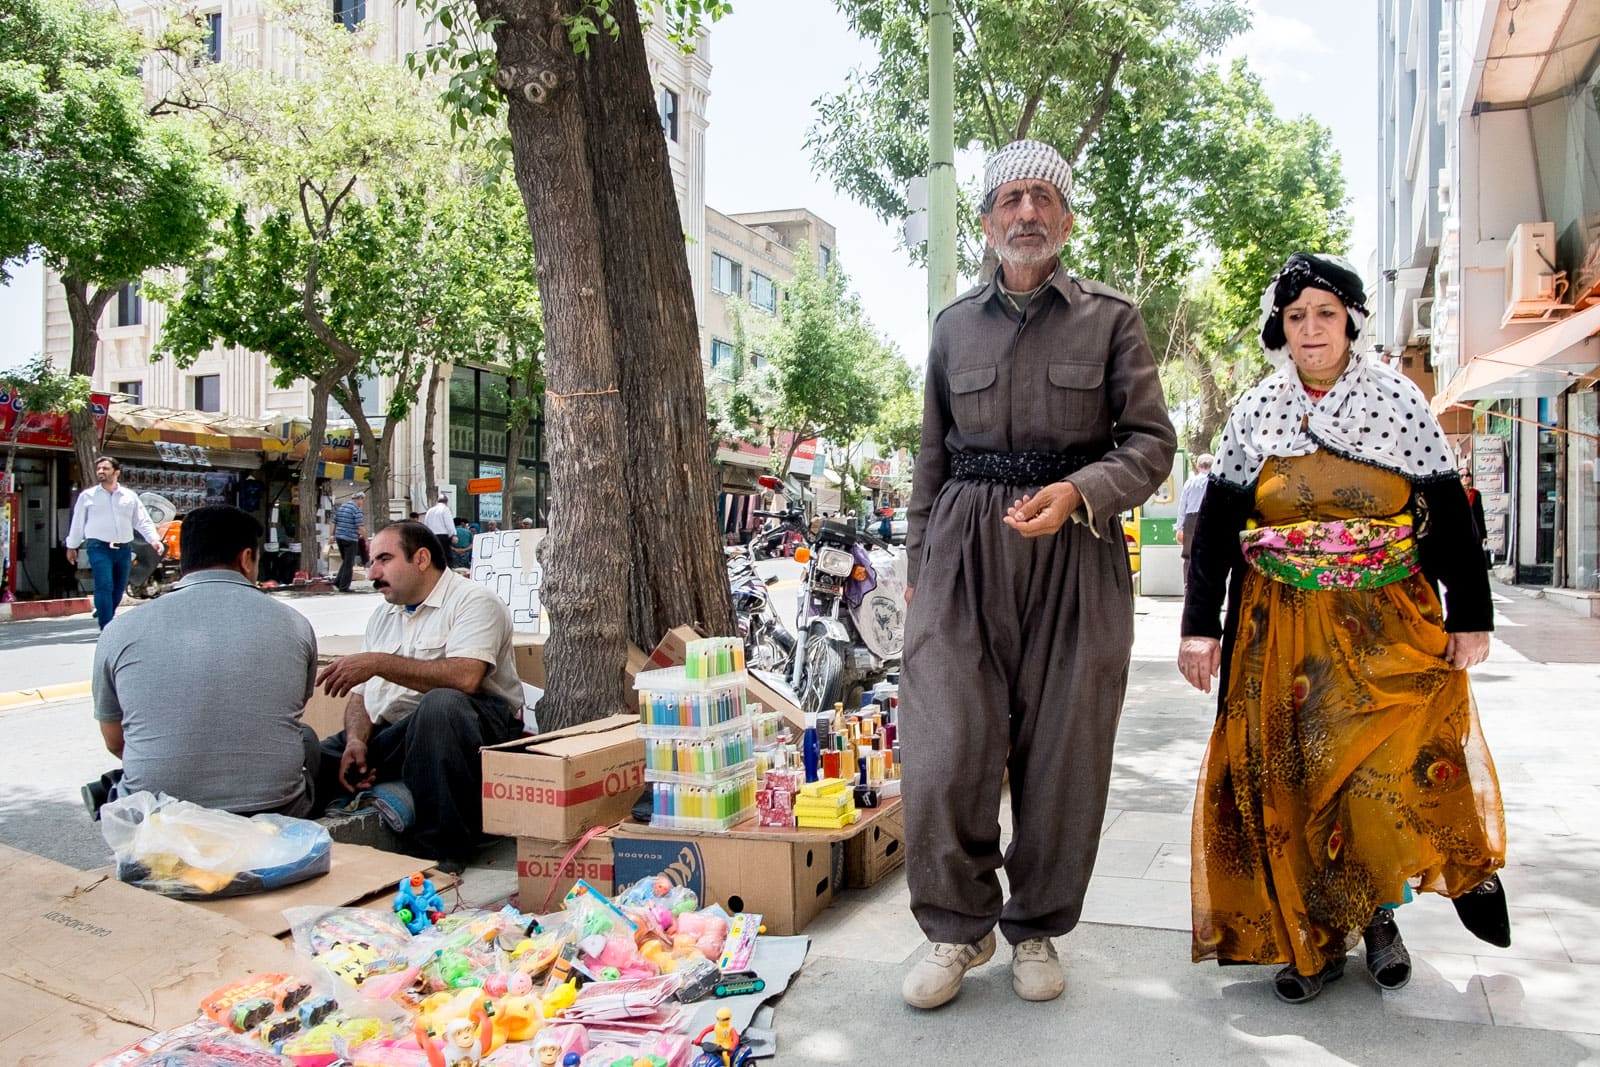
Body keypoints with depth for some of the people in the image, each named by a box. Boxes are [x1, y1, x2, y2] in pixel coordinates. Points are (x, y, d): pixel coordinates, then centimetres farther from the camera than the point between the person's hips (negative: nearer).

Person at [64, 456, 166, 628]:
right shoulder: (87, 495, 6)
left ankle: (103, 615, 37)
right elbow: (78, 522, 12)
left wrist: (154, 539, -9)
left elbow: (143, 521, 5)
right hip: (99, 548, -3)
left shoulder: (130, 496, 10)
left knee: (119, 589, 12)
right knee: (104, 587, -15)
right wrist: (71, 546, 16)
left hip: (124, 549, 3)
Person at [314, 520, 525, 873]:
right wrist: (356, 740, -5)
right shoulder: (383, 616, 21)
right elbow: (362, 693, 17)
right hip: (389, 734, 7)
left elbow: (464, 677, -23)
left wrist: (379, 663, -20)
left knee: (440, 703, -40)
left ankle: (444, 853, -31)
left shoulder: (471, 601, -5)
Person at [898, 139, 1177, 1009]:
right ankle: (958, 928, 16)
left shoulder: (1110, 319, 6)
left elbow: (1151, 441, 1)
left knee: (1061, 756, 5)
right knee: (945, 750, -4)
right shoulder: (955, 325, 13)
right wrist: (917, 564, 14)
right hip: (966, 547, 2)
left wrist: (1076, 492, -18)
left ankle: (1036, 929, 25)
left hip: (1074, 553, -1)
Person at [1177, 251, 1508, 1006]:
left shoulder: (1396, 400, 0)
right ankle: (1311, 937, 18)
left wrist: (1469, 616, 0)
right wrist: (1200, 625, -3)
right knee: (1287, 778, 3)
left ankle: (1378, 913, 20)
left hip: (1387, 625, -1)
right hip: (1282, 631, 1)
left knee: (1390, 769, -8)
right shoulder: (1254, 413, 3)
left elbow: (1449, 513, 2)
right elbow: (1215, 525, 3)